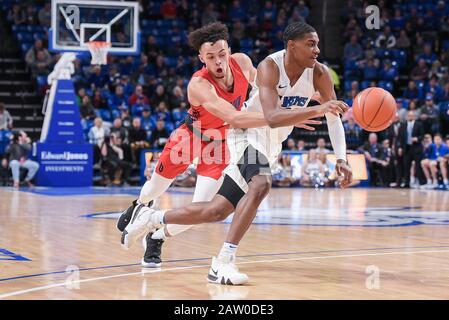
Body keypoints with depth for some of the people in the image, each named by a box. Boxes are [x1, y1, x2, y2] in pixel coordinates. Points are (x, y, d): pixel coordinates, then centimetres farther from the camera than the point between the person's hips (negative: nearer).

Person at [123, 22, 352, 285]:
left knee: (217, 210, 6)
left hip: (271, 146, 6)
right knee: (261, 184, -36)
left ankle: (150, 218, 27)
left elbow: (334, 117, -8)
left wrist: (341, 159, -22)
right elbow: (272, 118, -39)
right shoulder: (270, 67, -26)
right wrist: (318, 109, -50)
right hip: (248, 133, -6)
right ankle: (223, 263, -30)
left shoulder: (319, 73, -11)